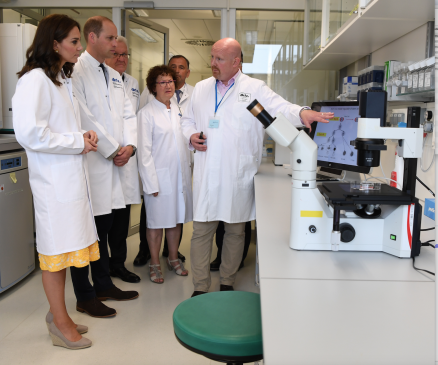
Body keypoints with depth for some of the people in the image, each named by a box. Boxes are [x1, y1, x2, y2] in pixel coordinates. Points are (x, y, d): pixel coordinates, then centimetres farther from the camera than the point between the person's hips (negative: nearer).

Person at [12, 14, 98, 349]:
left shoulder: (64, 79, 18)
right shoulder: (35, 79, -13)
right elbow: (29, 133, -22)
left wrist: (83, 136, 7)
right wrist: (78, 143, -13)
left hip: (72, 176, 9)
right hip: (54, 179, -9)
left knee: (64, 248, 15)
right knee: (55, 249, 1)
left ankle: (58, 315, 30)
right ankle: (60, 325, 16)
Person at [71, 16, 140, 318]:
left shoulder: (115, 76, 18)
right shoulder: (76, 71, -8)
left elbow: (128, 114, 14)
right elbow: (85, 118, -16)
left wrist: (130, 145, -2)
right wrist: (112, 150, -12)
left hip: (115, 165, 8)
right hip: (91, 165, -8)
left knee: (105, 230, 16)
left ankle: (103, 285, 30)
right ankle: (84, 297, 15)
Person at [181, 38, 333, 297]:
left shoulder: (255, 88, 2)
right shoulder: (201, 89, 14)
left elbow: (281, 108, -8)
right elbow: (188, 120, 22)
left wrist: (302, 113, -29)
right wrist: (191, 136, 0)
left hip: (238, 176, -2)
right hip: (207, 175, 3)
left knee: (236, 231, 9)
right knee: (202, 231, 3)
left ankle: (228, 284, 28)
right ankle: (200, 288, 18)